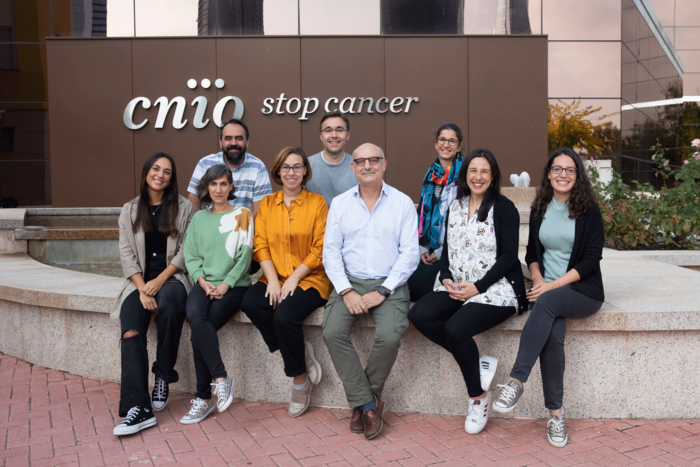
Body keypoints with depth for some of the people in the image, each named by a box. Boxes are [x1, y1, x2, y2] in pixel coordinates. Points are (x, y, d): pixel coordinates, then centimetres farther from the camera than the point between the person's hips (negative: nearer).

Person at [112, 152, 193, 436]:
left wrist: (159, 281, -13)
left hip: (172, 277, -2)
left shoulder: (183, 207, 7)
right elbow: (127, 254, 5)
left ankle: (163, 377, -17)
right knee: (130, 333, -23)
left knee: (168, 304, -36)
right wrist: (143, 290, -10)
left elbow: (185, 251, 0)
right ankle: (138, 409, -27)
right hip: (140, 281, 2)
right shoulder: (130, 210, 14)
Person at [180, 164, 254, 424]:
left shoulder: (242, 215, 6)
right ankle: (221, 379, -23)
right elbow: (191, 256, 11)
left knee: (199, 332, -24)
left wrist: (226, 284, -11)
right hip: (204, 283, 3)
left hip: (233, 284, -3)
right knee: (194, 316, -30)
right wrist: (203, 281, -6)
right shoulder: (199, 218, 17)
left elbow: (245, 255, -1)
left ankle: (204, 398, -11)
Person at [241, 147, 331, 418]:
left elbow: (320, 250, -3)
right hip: (274, 277, 4)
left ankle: (300, 379, -3)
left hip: (309, 279, -4)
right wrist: (273, 279, -8)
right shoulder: (266, 204, 13)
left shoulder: (317, 203, 2)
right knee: (250, 303, -25)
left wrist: (293, 278, -12)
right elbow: (260, 245, 6)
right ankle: (300, 351, -7)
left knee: (285, 315, -28)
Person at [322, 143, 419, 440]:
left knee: (389, 336, -27)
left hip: (389, 284, -2)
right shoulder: (340, 203, 11)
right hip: (349, 282, 2)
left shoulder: (403, 203, 5)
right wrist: (346, 291, -10)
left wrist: (382, 291, -12)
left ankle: (362, 403, -2)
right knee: (332, 333, -23)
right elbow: (331, 250, 4)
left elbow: (410, 253, -2)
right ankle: (368, 404, -9)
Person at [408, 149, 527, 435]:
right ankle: (477, 364, -6)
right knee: (419, 315, -19)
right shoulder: (454, 208, 16)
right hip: (457, 288, 6)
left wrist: (477, 287, -16)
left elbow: (509, 256, -7)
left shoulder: (504, 208, -1)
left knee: (455, 327, -29)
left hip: (496, 289, -6)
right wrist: (447, 278, -2)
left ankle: (478, 395, -4)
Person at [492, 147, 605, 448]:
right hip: (547, 289, 3)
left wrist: (553, 286, -15)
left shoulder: (589, 210, 0)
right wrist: (538, 280, -3)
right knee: (553, 334, -29)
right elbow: (532, 251, 17)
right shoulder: (540, 209, 12)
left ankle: (516, 381, -31)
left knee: (547, 302, -35)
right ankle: (556, 414, -19)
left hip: (583, 291, -2)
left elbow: (591, 258, -6)